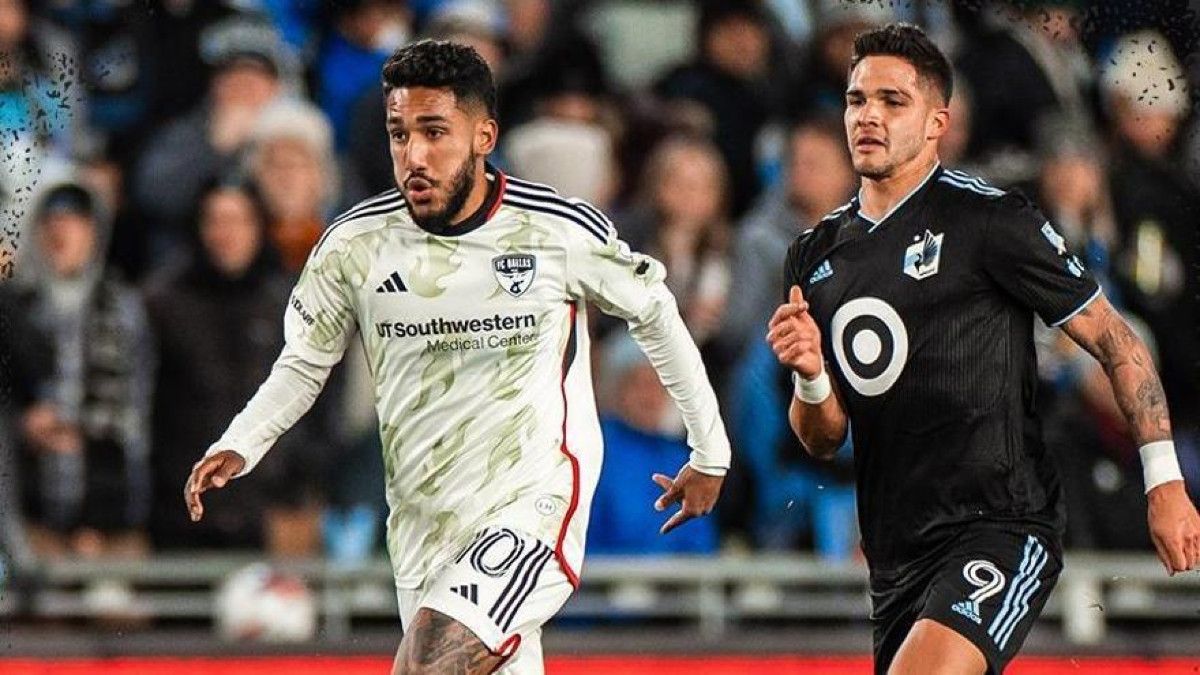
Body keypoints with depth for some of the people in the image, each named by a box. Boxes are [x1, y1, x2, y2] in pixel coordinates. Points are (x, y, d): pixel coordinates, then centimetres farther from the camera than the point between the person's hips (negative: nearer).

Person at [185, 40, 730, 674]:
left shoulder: (563, 231, -9)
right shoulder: (355, 243, -3)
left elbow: (654, 312, 8)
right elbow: (305, 361, 12)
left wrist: (710, 452, 15)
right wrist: (238, 447, -5)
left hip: (534, 503, -4)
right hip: (422, 521, 4)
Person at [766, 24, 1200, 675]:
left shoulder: (990, 219, -6)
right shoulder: (816, 255, 13)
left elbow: (1115, 341, -3)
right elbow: (822, 440, 16)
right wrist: (809, 376, -7)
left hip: (1000, 528, -7)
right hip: (896, 557, 7)